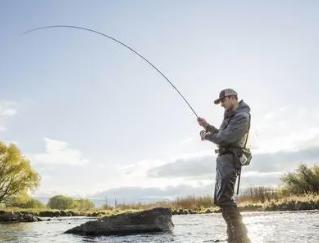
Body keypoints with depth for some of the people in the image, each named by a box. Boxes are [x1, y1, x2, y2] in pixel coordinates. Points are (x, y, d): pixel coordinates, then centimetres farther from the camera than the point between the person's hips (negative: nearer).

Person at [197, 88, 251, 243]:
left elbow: (224, 138, -20)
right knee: (220, 199, 12)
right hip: (223, 159, 10)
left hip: (229, 159, -10)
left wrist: (206, 136, -4)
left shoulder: (242, 117, -13)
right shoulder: (230, 115, 19)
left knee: (223, 198, -20)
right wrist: (207, 126, 12)